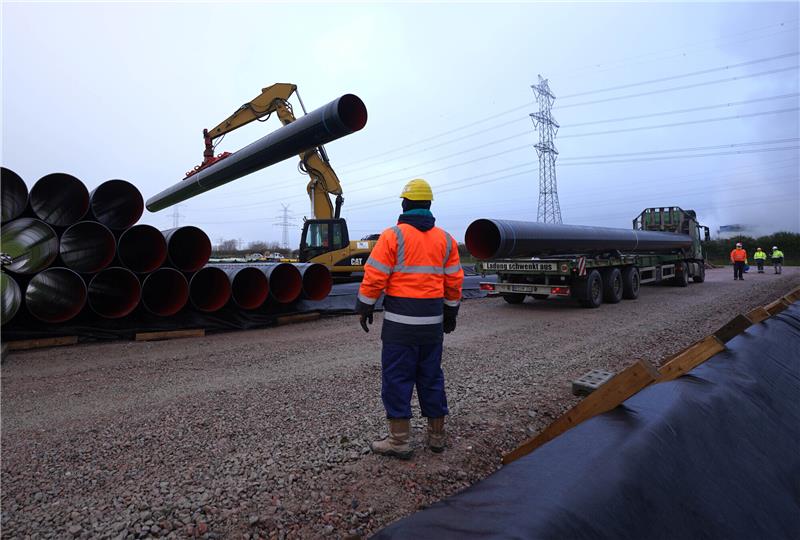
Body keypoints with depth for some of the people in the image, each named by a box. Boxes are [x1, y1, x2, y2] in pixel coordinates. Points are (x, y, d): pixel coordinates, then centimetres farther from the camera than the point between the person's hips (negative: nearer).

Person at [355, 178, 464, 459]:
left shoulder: (393, 235, -7)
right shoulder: (445, 239, 8)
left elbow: (374, 277, -10)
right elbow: (454, 281, 10)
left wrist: (365, 307, 1)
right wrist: (450, 314, 20)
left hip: (400, 321, -5)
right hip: (433, 321, 5)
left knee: (397, 378, 4)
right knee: (431, 376, 15)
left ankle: (400, 441, 10)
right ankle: (436, 435, 26)